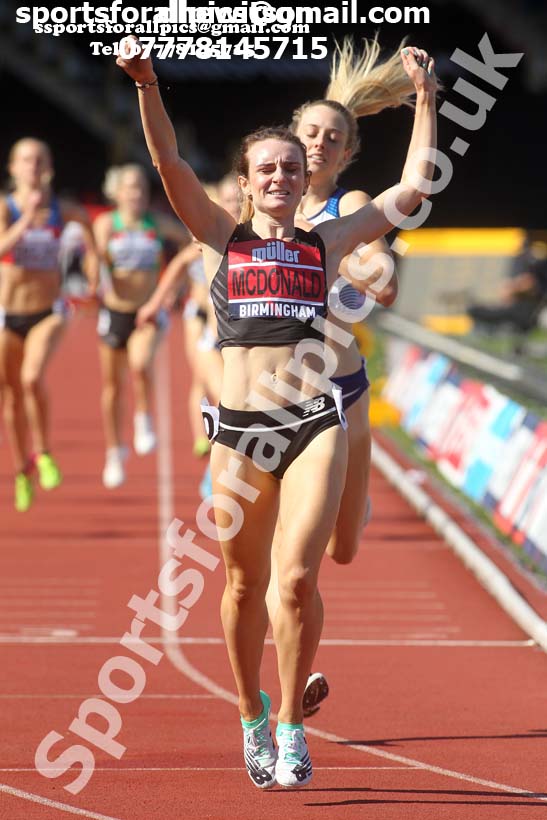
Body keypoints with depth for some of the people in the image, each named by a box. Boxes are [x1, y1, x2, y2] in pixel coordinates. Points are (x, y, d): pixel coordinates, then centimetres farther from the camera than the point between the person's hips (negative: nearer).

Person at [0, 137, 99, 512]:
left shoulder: (63, 210, -2)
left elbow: (85, 220, 22)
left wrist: (93, 280, 19)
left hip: (48, 312, -1)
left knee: (33, 378, -27)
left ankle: (43, 452, -4)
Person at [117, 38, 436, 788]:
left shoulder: (328, 243, 12)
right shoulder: (222, 239, 10)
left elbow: (413, 186, 12)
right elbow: (169, 162, 0)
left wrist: (424, 99, 9)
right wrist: (146, 84, -13)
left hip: (315, 423, -1)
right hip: (239, 426, 1)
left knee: (298, 577, -12)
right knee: (245, 586, 8)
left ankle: (291, 728, 2)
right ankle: (253, 721, 27)